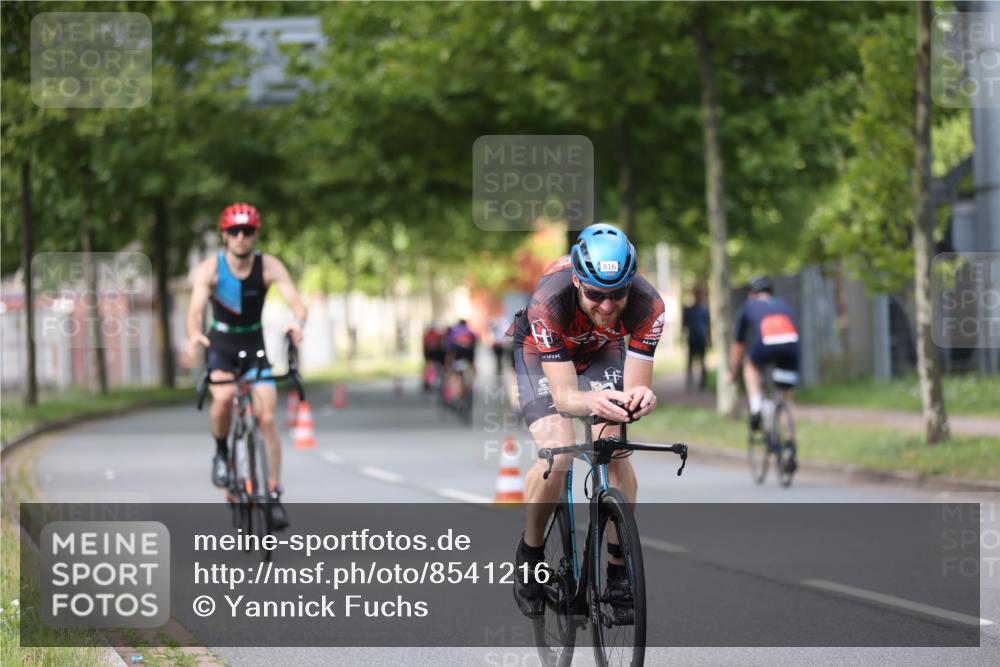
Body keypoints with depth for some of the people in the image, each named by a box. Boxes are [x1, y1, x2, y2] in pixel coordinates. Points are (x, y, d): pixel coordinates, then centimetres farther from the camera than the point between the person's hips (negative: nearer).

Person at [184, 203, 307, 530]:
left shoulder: (270, 267, -15)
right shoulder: (210, 269, -17)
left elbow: (296, 302, -26)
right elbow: (195, 310, -30)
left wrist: (298, 324, -50)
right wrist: (194, 336, -52)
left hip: (255, 344, 1)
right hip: (220, 345, -1)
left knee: (267, 418, -10)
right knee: (223, 396, -31)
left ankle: (274, 494, 0)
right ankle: (221, 453, -3)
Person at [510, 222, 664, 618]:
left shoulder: (647, 304, -34)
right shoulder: (549, 302, -41)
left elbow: (636, 384, -32)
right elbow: (563, 395, -41)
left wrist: (639, 397, -57)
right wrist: (592, 402, -64)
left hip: (602, 351, 2)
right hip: (541, 351, -2)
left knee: (614, 448, -20)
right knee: (557, 454, -24)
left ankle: (619, 570, -7)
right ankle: (530, 555, 0)